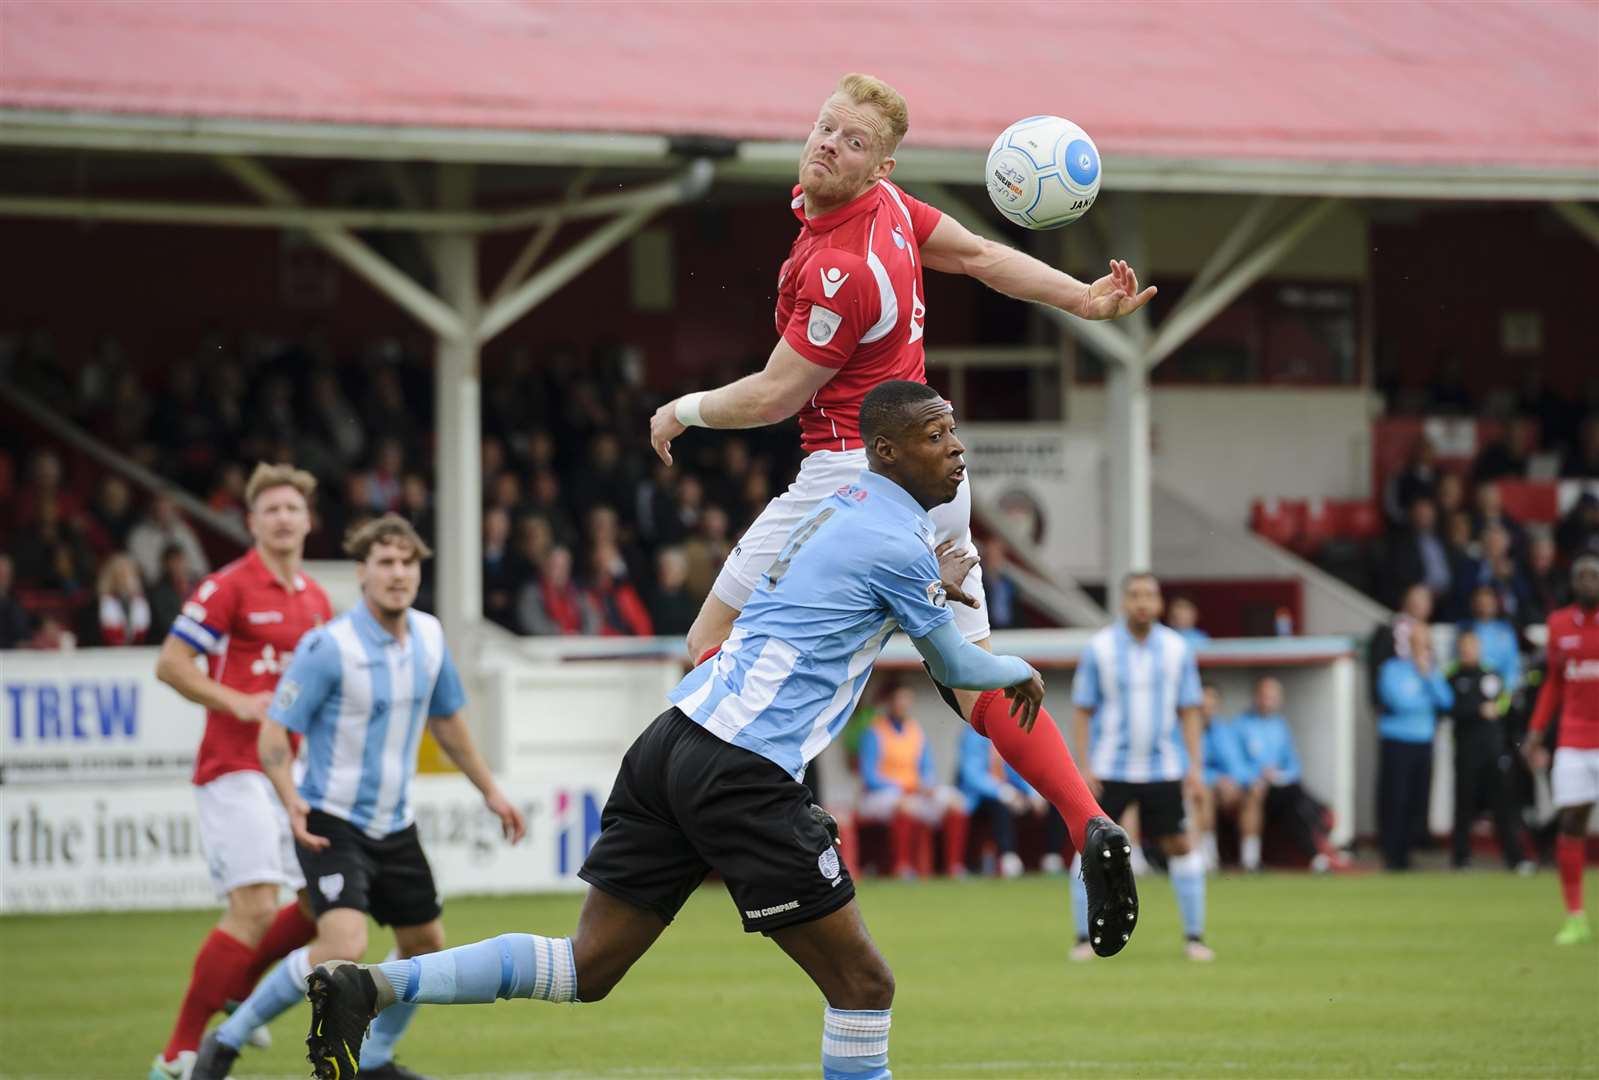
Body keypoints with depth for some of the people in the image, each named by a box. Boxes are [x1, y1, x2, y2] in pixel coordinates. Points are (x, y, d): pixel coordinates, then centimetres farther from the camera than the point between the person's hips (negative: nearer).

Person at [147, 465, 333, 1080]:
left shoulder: (316, 600, 14)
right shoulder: (229, 587, -7)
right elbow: (170, 664, -10)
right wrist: (237, 702, -19)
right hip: (236, 769, -8)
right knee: (255, 910, -17)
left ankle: (237, 987, 27)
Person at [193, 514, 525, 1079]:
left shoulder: (429, 636, 1)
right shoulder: (329, 647, -19)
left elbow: (447, 720, 18)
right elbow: (274, 733, -16)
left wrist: (490, 791, 21)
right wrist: (292, 800, -33)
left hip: (394, 826, 7)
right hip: (332, 821, -7)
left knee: (425, 945, 14)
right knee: (343, 947, -24)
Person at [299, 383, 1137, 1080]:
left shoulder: (843, 506, 20)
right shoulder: (897, 545, -6)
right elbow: (952, 667, 10)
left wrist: (925, 594, 32)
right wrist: (1020, 673, 29)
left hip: (674, 739, 9)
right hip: (745, 774, -9)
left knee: (586, 968, 8)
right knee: (862, 986, 0)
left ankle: (369, 985, -3)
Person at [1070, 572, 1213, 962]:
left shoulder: (1177, 649, 2)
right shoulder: (1099, 648, -3)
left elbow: (1189, 711, 7)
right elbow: (1083, 711, 0)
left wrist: (1195, 766, -2)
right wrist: (1084, 767, -8)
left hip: (1163, 769, 2)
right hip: (1109, 768, -2)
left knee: (1180, 846, -1)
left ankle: (1194, 937, 8)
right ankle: (1085, 938, 4)